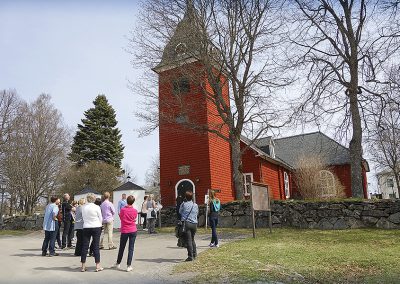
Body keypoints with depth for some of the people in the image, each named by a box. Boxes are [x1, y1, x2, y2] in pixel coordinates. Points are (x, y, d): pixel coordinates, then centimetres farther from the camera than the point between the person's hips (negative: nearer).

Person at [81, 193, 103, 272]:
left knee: (85, 246, 8)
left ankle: (83, 266, 14)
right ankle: (98, 266, 7)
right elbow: (100, 218, -1)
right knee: (96, 246, 2)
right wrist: (99, 224, 17)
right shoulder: (96, 207, -10)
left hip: (86, 227, 3)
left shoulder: (83, 207, -2)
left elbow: (83, 217, 9)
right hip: (96, 227, -2)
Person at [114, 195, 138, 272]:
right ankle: (129, 266, 3)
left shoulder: (123, 210, -11)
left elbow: (120, 217, 4)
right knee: (131, 248, 4)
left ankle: (118, 263, 32)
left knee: (122, 248, 16)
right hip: (133, 231, 0)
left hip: (124, 231, 0)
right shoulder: (135, 211, -6)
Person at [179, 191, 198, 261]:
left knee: (188, 240, -3)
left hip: (186, 223, -4)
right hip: (194, 224, 4)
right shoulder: (196, 205, 8)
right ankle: (194, 254, 23)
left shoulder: (183, 204, -3)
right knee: (192, 239, 21)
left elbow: (180, 212, 11)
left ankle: (190, 256, -4)